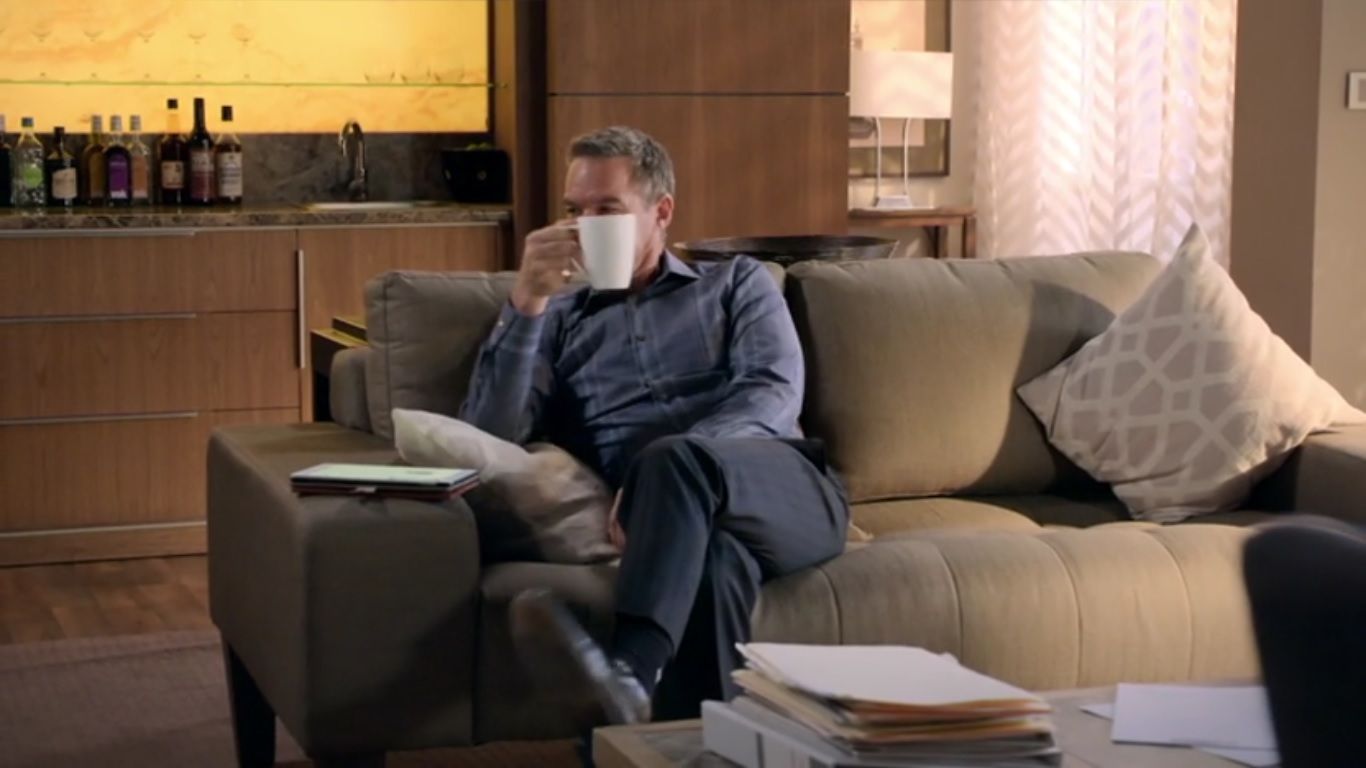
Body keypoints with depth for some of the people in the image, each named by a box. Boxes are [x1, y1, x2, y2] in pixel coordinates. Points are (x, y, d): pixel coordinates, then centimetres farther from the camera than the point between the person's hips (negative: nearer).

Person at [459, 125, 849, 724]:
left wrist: (671, 464, -16)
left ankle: (628, 675, -58)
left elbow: (773, 393, 3)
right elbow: (488, 435, 9)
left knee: (675, 461, -38)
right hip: (688, 512, 1)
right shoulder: (558, 320, 26)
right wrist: (525, 304, -3)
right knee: (714, 554, -41)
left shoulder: (737, 283, 24)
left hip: (787, 489, 0)